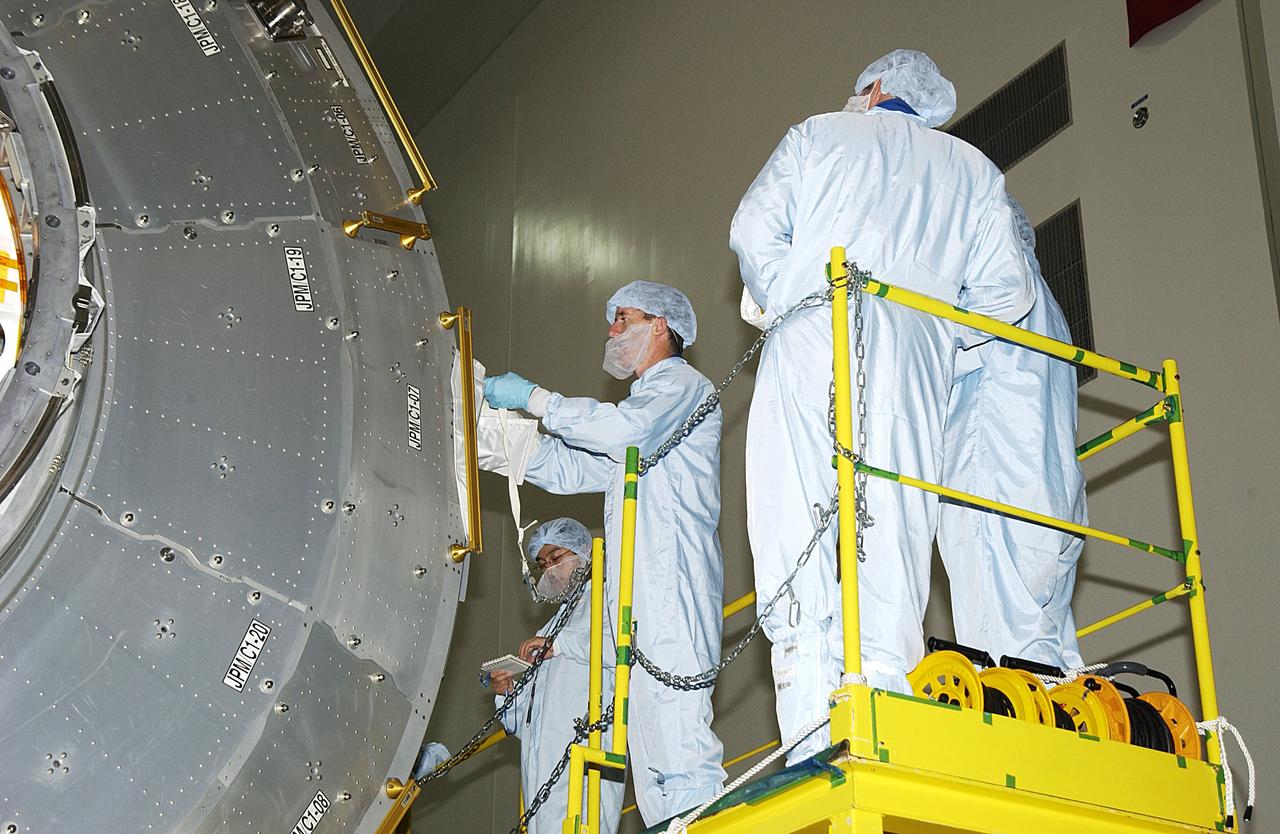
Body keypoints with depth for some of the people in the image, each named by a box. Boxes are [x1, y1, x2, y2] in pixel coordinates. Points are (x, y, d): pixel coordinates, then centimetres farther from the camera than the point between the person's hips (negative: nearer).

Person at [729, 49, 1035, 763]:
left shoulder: (819, 134, 21)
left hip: (811, 352, -2)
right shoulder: (974, 169, 25)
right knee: (895, 547, -3)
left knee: (794, 537, -9)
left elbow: (755, 233, 6)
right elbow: (1004, 292, 12)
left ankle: (816, 740, -21)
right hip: (914, 370, 2)